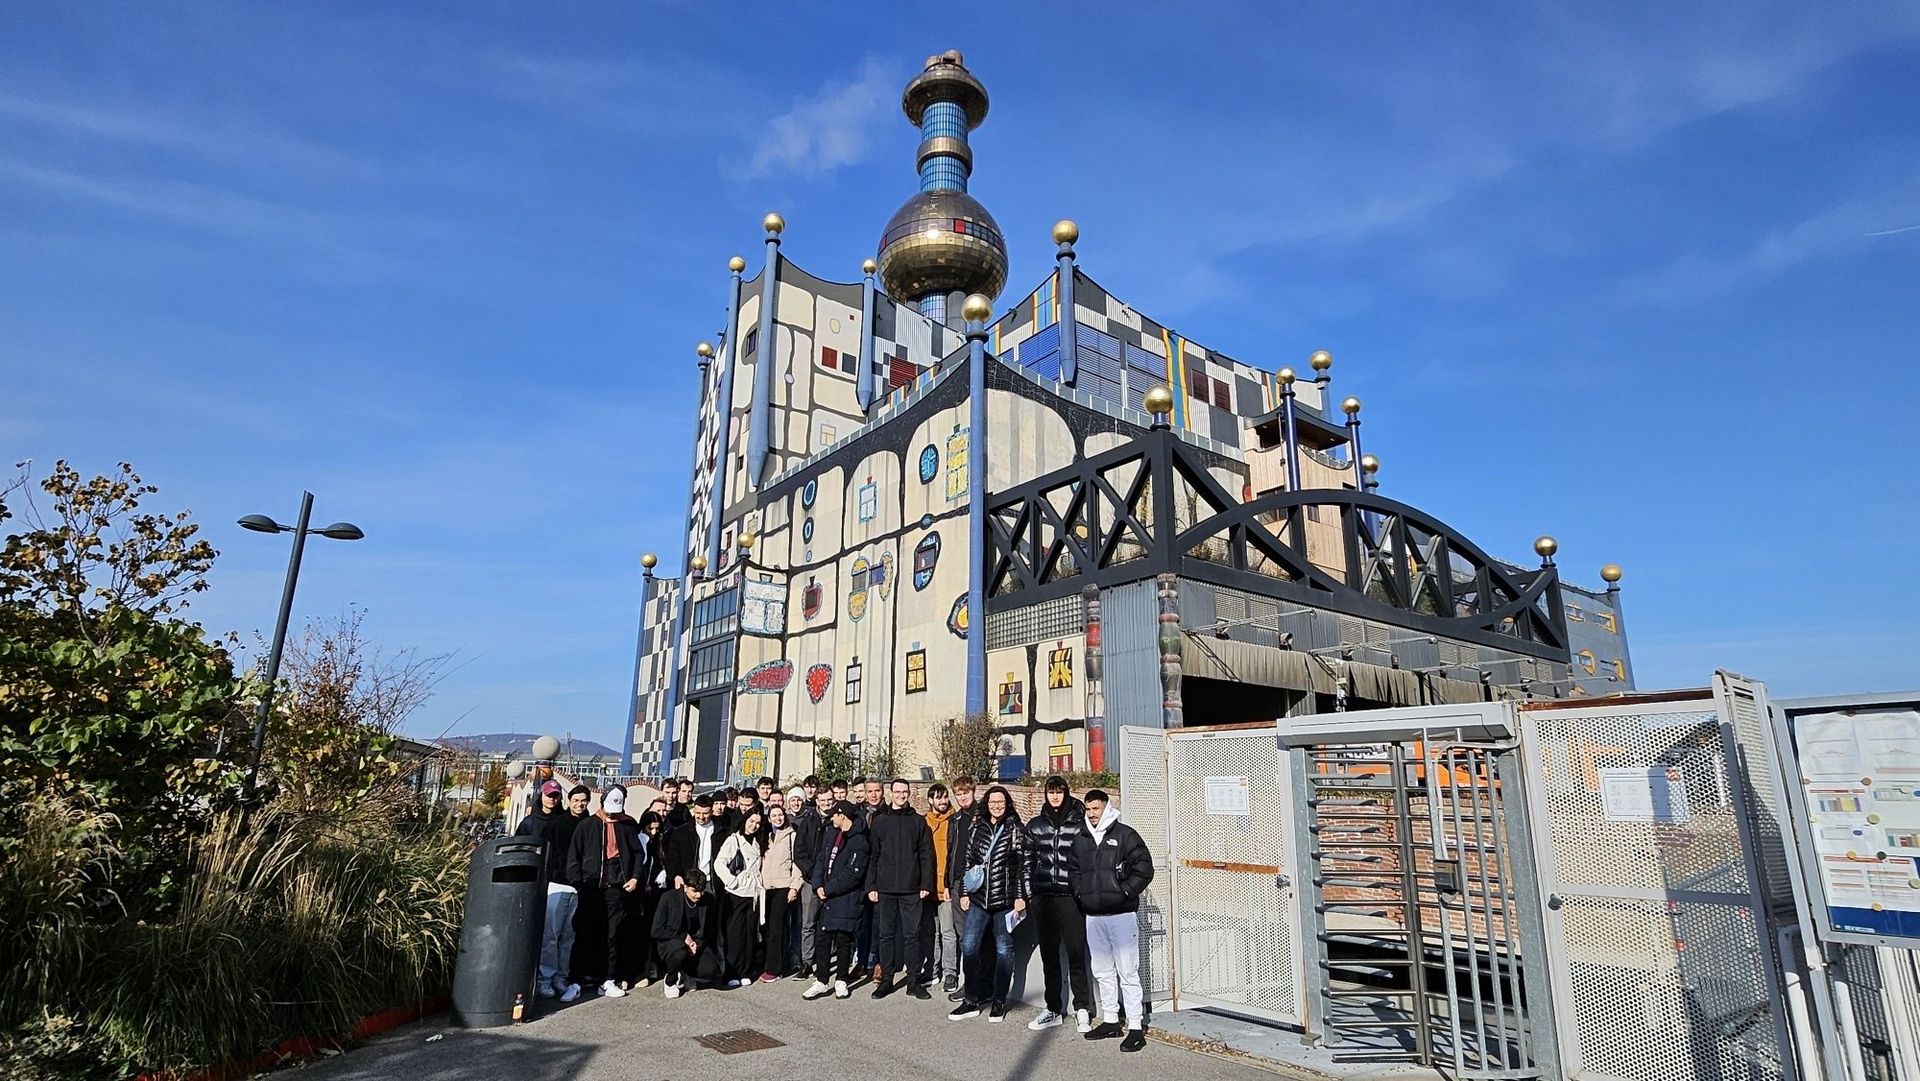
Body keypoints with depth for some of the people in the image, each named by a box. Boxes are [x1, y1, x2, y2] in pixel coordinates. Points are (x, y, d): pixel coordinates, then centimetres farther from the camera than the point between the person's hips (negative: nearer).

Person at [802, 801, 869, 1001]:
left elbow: (852, 874, -19)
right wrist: (818, 885, -4)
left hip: (847, 899, -7)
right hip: (827, 897, 7)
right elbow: (821, 860, 11)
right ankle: (820, 981, 16)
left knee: (843, 940, 5)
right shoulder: (833, 834, 10)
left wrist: (828, 889, -15)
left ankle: (841, 981, 19)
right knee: (822, 939, 7)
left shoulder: (859, 841, -15)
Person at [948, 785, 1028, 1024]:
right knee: (969, 945, -2)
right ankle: (972, 1001, 11)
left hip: (1005, 898, -3)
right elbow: (967, 860, 10)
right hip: (979, 898, 3)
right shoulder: (976, 826, 8)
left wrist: (1020, 896, -7)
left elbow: (1023, 864, -2)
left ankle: (999, 1001, 19)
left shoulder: (1015, 829, -1)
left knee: (1003, 949, 6)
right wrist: (964, 892, 7)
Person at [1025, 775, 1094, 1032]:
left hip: (1071, 896, -3)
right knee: (1049, 955, 11)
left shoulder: (1079, 823, 0)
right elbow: (1028, 859, 12)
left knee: (1076, 953, -2)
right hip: (1042, 897, 3)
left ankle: (1082, 1009, 10)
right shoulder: (1034, 825, 9)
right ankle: (1053, 1009, 21)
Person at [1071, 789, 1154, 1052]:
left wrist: (1124, 892, -10)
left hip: (1122, 914, -6)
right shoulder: (1080, 840, 12)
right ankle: (1110, 1021, 25)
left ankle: (1136, 1027, 1)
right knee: (1102, 972, 14)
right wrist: (1080, 893, 8)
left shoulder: (1124, 834, -4)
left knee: (1127, 972, -5)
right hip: (1093, 916, 6)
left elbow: (1144, 868, -7)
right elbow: (1074, 871, 22)